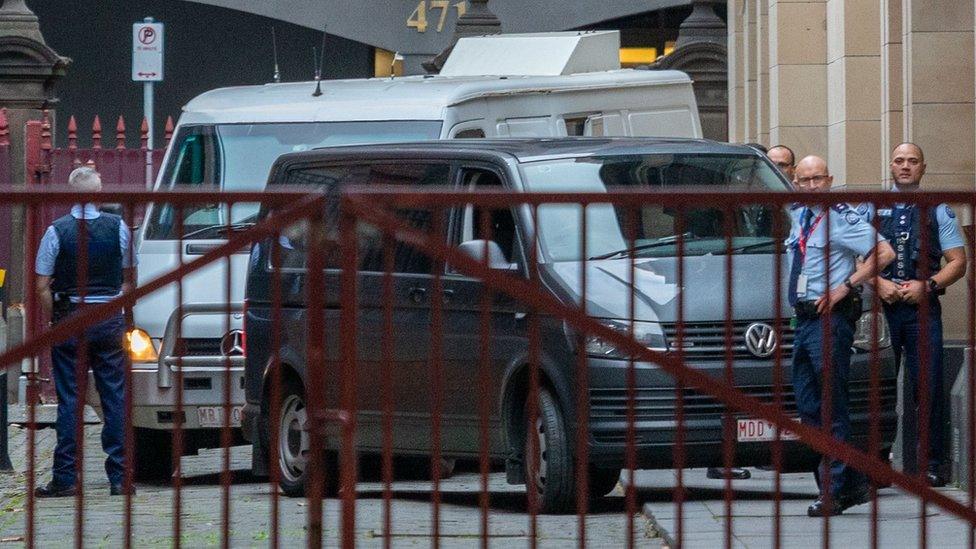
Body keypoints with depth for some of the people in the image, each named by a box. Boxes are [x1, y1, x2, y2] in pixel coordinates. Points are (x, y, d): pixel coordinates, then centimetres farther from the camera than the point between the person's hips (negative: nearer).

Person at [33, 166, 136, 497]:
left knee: (69, 399, 1)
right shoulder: (118, 227, -1)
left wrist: (54, 319, 5)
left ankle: (65, 478, 1)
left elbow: (42, 286, -6)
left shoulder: (57, 231, -6)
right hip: (110, 321, 1)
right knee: (115, 397, 5)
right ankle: (120, 476, 5)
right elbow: (129, 277, 9)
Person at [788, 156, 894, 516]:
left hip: (830, 317, -9)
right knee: (808, 408, 9)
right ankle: (853, 484, 16)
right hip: (803, 318, 9)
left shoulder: (842, 219, -9)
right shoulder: (796, 217, 15)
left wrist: (846, 287, -18)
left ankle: (834, 492, -7)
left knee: (832, 408, -8)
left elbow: (884, 253, -17)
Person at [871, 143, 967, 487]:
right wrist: (878, 283, -8)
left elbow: (958, 262, 8)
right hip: (881, 306, 1)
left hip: (923, 306, -1)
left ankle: (930, 463, -2)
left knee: (929, 387, -6)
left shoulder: (938, 211, 12)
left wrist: (927, 285, -8)